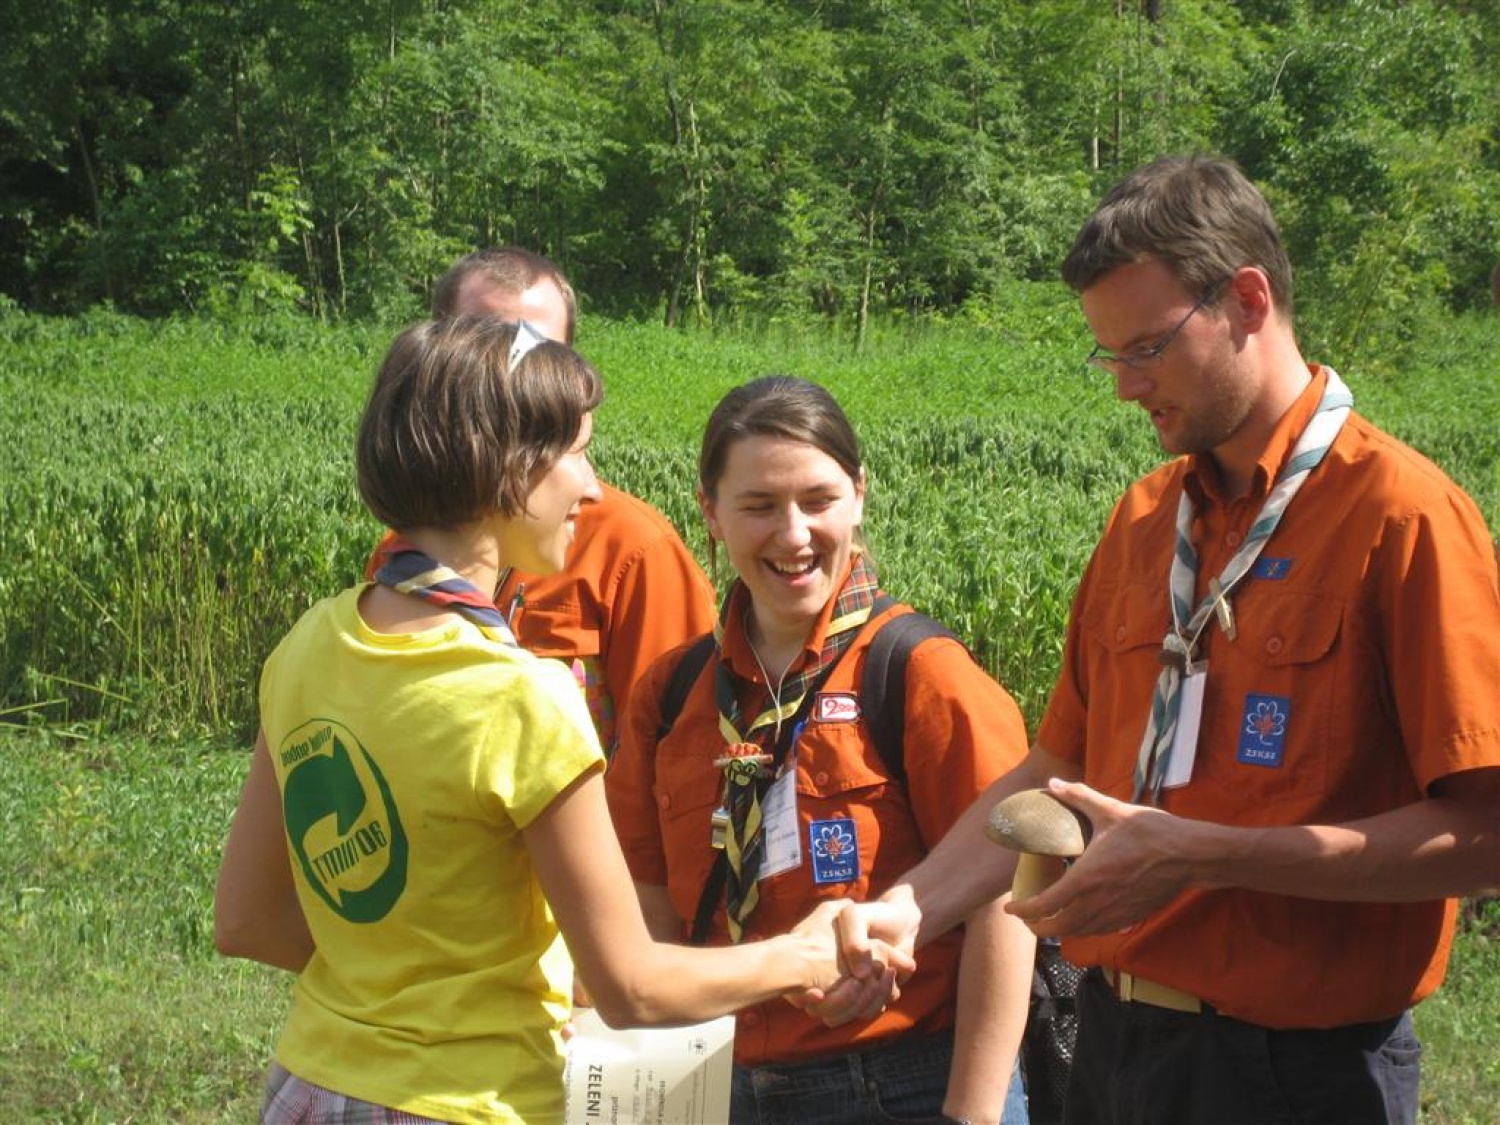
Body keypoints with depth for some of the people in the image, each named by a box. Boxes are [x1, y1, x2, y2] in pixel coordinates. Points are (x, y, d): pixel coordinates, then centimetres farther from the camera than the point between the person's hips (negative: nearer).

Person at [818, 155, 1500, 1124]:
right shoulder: (1143, 520, 9)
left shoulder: (1400, 514, -13)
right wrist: (910, 911, -3)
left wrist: (1200, 857, -22)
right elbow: (1062, 772, 11)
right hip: (1116, 1041, 6)